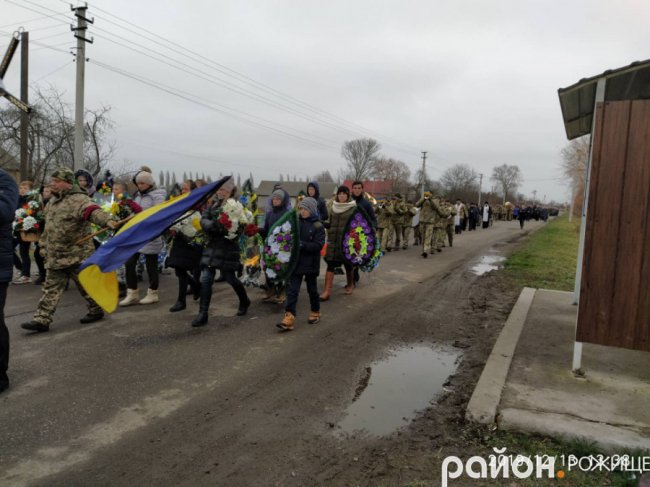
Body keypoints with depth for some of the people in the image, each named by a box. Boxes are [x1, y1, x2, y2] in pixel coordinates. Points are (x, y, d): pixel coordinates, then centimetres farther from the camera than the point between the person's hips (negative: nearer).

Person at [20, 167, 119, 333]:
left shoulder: (79, 199, -17)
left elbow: (93, 212, -37)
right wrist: (44, 245, 25)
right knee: (51, 288, 9)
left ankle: (96, 311, 25)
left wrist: (108, 220, -57)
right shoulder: (53, 201, 13)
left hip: (77, 255, -8)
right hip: (55, 256, 8)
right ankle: (42, 320, 13)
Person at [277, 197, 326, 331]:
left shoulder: (318, 226, -8)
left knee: (312, 289, 13)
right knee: (292, 290, -4)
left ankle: (315, 312, 33)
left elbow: (318, 245, -16)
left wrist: (302, 244, -25)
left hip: (310, 263, -3)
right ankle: (289, 317, -6)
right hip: (296, 261, 3)